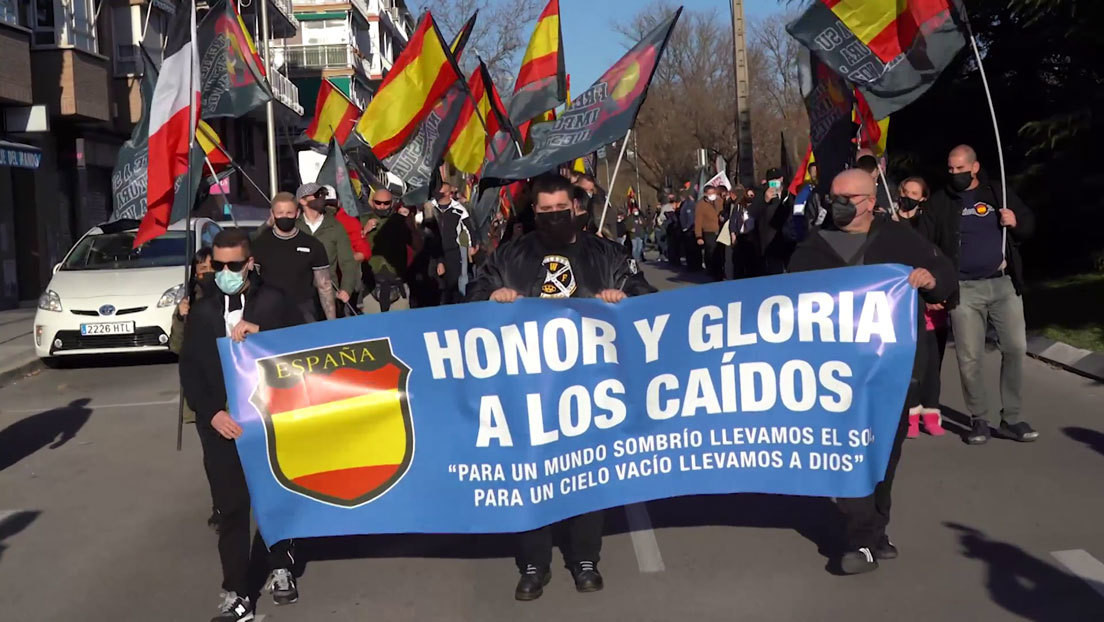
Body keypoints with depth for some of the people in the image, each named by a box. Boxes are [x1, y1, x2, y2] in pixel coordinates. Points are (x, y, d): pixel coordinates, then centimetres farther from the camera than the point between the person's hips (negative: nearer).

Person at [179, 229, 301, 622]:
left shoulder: (271, 301, 3)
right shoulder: (202, 310, 9)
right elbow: (190, 369, 5)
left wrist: (260, 333, -19)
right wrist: (211, 413, -10)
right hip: (222, 422, 1)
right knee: (231, 508, 2)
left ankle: (280, 569, 30)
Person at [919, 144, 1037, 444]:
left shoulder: (999, 192, 10)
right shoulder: (939, 202, 4)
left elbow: (1029, 223, 17)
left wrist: (1016, 223, -6)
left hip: (1004, 284, 2)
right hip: (964, 290, -2)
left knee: (1016, 348, -2)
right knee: (969, 358, -2)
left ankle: (1011, 418, 10)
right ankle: (979, 420, 11)